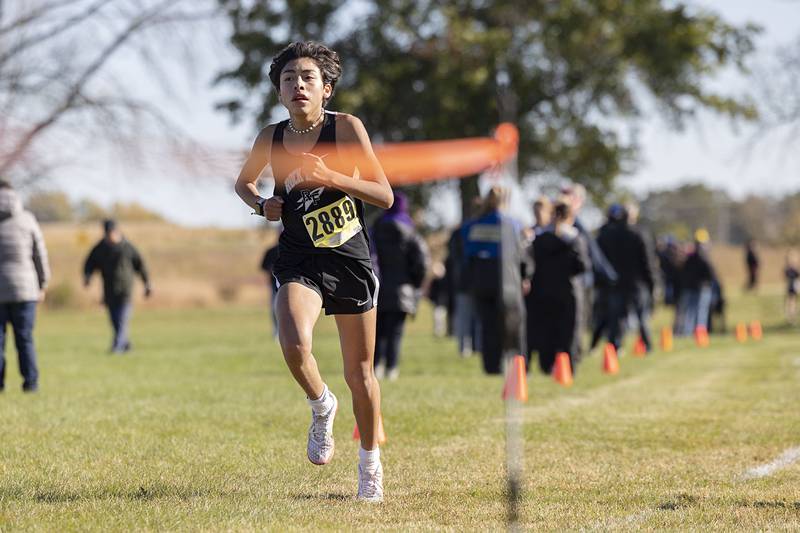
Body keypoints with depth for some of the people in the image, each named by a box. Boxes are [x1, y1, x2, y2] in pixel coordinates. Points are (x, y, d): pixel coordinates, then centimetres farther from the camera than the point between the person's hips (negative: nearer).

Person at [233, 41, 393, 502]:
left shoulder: (346, 128, -11)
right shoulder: (271, 139, -2)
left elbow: (385, 196, -14)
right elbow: (243, 182, 19)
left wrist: (328, 175, -26)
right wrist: (261, 204, -3)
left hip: (351, 259, -1)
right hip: (300, 261, 1)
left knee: (360, 370, 8)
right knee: (294, 344, -27)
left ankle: (371, 463, 30)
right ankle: (321, 405, 6)